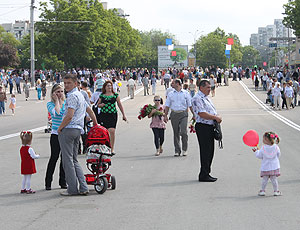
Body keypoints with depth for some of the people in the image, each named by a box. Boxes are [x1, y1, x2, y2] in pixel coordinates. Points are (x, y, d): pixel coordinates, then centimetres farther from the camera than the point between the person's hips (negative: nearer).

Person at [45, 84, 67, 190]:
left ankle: (63, 182, 16)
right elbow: (56, 112, -20)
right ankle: (48, 182, 5)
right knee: (54, 157, -5)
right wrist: (57, 100, -10)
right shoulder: (50, 104, -2)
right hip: (55, 134, -4)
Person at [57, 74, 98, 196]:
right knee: (74, 160, 13)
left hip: (68, 130, -10)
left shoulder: (72, 95, -12)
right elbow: (90, 111, 29)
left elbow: (69, 116, -21)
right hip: (78, 130, 10)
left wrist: (60, 128, -10)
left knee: (68, 160, -4)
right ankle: (83, 187, 8)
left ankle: (72, 189, -2)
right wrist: (95, 124, 40)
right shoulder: (80, 95, 19)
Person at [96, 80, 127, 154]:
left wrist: (123, 115, 12)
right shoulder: (102, 96, 9)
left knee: (112, 131, -15)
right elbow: (98, 104, 19)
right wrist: (101, 105, -5)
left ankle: (112, 149, -9)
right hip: (103, 115, 1)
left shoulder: (115, 95, 7)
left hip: (113, 115, -1)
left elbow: (120, 105, 12)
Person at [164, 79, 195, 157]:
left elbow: (190, 105, 7)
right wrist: (165, 115, 1)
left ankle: (184, 149, 3)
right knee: (176, 133, 4)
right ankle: (177, 151, 11)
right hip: (174, 114, 2)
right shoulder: (170, 94, 12)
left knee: (183, 132, -12)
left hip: (183, 114, -2)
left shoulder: (186, 93, 7)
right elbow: (167, 105, 10)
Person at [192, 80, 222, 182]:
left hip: (210, 127, 10)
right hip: (203, 127, -10)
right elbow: (202, 114, -21)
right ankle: (203, 175, -3)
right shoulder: (197, 99, -12)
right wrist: (215, 117, -16)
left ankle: (206, 173, 20)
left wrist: (217, 117, 6)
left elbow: (213, 111, 26)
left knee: (210, 151, 12)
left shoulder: (206, 98, 20)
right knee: (205, 151, -7)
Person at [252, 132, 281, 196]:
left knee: (264, 179, 7)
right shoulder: (276, 147, -5)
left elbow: (259, 156, -2)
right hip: (274, 166, 1)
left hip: (265, 167, -1)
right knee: (274, 179, 7)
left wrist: (256, 151, 16)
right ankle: (276, 191, 10)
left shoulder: (263, 148, -11)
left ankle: (263, 191, 12)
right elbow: (278, 155, 6)